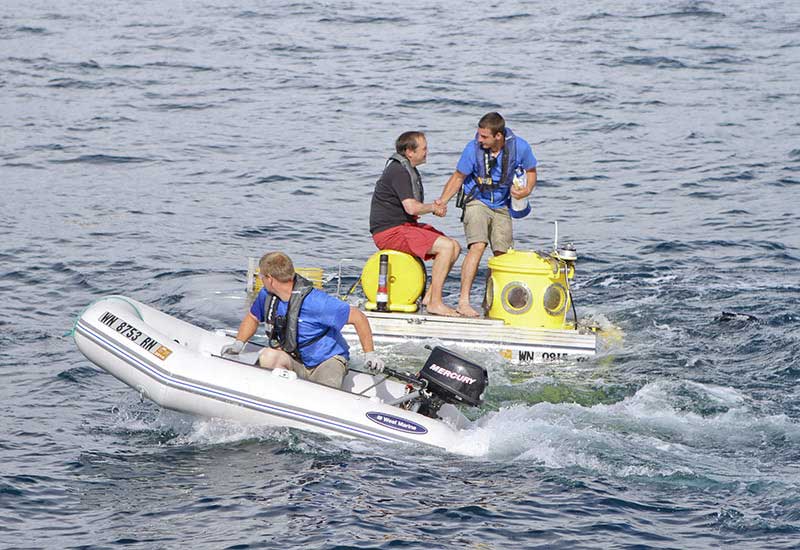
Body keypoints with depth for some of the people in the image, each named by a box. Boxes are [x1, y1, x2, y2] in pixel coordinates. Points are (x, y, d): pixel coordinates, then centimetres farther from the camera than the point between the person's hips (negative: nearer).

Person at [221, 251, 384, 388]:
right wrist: (239, 343, 1)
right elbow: (252, 317, 18)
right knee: (267, 356, -27)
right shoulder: (267, 295, -3)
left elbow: (358, 318, -21)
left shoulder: (314, 301, -26)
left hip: (327, 361, -6)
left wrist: (369, 354, -21)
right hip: (296, 361, 6)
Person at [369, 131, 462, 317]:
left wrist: (435, 206, 3)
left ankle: (430, 297, 5)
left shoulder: (409, 170, 18)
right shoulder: (398, 171, -17)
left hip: (405, 225, 11)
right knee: (446, 246, -22)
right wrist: (433, 207, -7)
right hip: (390, 231, -11)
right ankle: (435, 303, -18)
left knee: (455, 247, 5)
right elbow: (411, 208, -26)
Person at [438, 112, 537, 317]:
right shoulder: (473, 148, -16)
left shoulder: (519, 147, -13)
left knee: (503, 255, -3)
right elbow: (458, 177, -3)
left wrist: (527, 190, -15)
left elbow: (531, 171, 6)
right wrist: (442, 201, -15)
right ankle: (463, 302, -26)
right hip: (476, 202, -3)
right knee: (477, 247, -22)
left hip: (501, 206, 3)